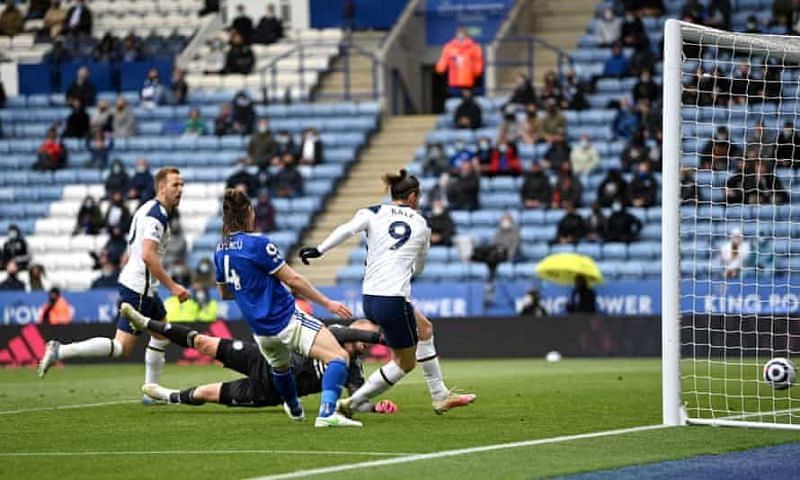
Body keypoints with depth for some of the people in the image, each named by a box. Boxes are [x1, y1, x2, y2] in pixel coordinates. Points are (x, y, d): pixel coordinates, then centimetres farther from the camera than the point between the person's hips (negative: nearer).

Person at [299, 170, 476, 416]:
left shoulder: (373, 214, 8)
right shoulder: (421, 224, 10)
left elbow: (346, 230, -14)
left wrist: (319, 249, -14)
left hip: (370, 298, 5)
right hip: (395, 299, -5)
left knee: (424, 328, 27)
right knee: (405, 363, 13)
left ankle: (440, 396, 34)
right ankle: (352, 402, 5)